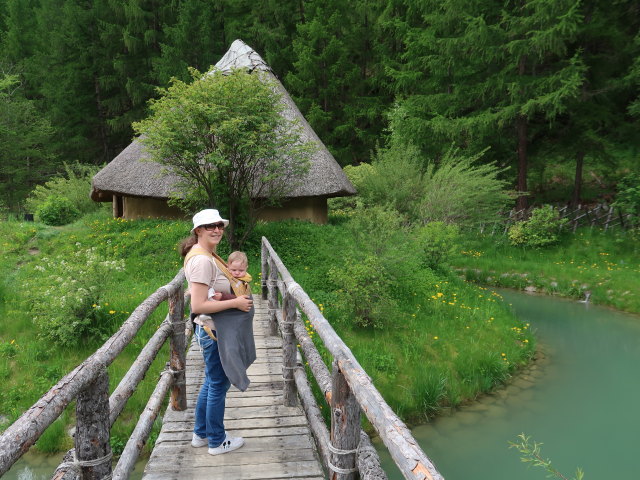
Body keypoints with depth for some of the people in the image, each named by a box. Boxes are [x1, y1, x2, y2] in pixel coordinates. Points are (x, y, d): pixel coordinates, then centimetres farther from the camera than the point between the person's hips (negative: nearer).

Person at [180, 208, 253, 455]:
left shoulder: (207, 255, 8)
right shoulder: (202, 260, -24)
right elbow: (198, 306, -29)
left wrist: (238, 297, 6)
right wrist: (235, 302, -23)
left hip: (212, 329, 10)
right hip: (213, 331, -10)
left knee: (211, 381, 22)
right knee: (219, 384, 6)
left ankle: (201, 434, 38)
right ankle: (217, 441, 24)